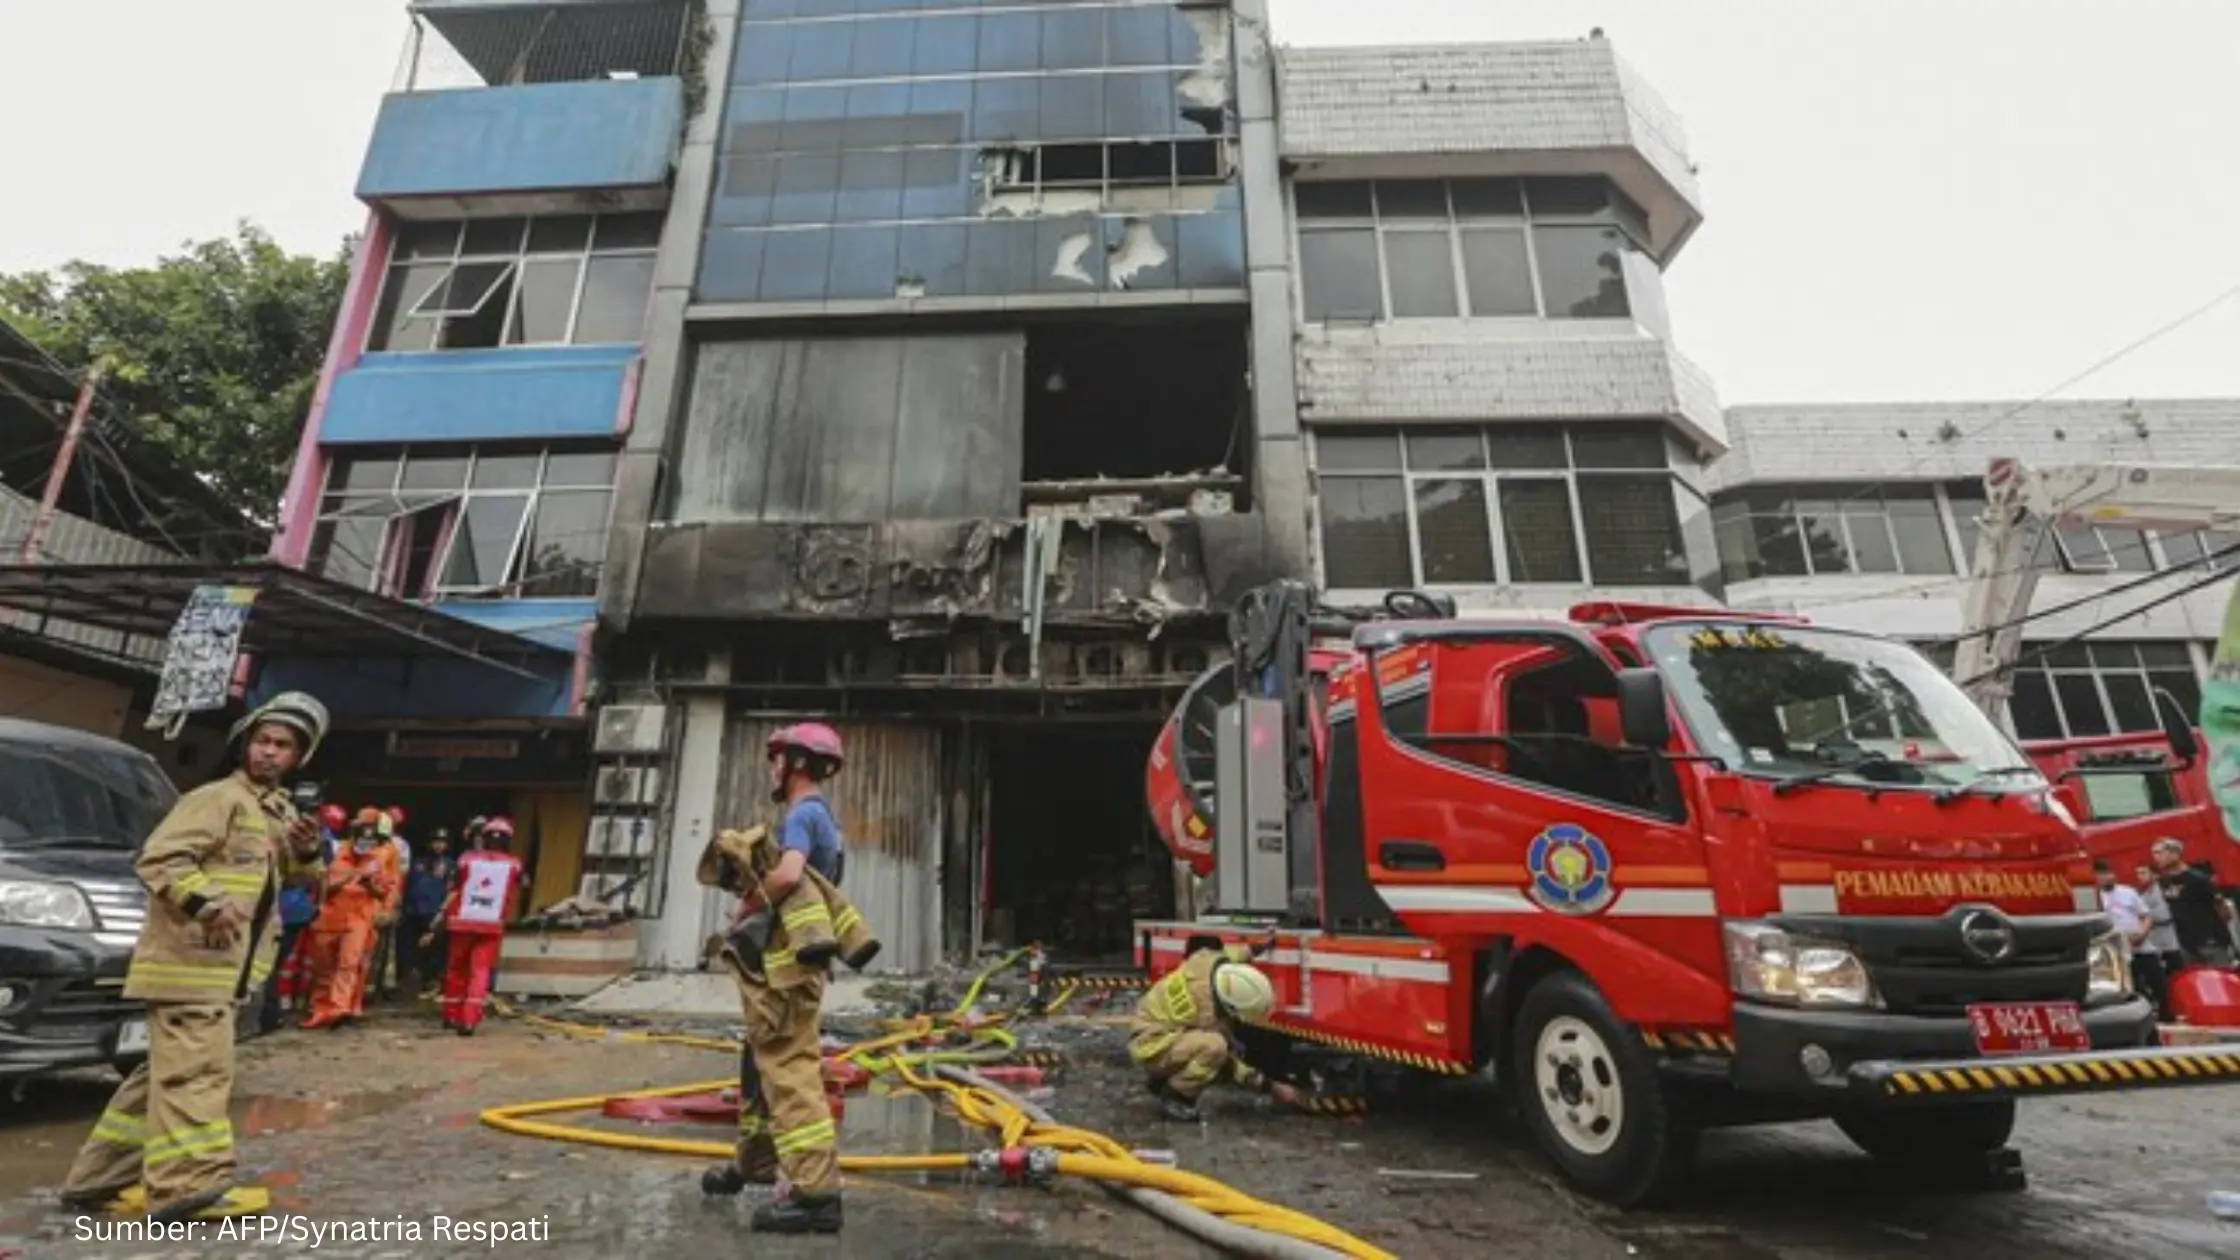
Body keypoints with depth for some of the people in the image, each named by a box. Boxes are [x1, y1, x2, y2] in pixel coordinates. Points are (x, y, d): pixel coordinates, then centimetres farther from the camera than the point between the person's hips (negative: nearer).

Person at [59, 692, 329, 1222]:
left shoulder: (279, 810, 17)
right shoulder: (218, 798, -11)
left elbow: (277, 876, 26)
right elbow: (157, 859, -18)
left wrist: (306, 853, 4)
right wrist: (205, 902, -30)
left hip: (221, 964, 9)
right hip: (190, 959, -9)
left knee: (170, 1070, 14)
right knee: (198, 1070, -11)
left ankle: (102, 1177, 24)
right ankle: (188, 1187, -10)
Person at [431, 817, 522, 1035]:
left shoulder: (467, 859, 3)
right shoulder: (514, 865, 2)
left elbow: (452, 896, 2)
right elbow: (513, 901, 10)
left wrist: (434, 929, 9)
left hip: (462, 923, 2)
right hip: (492, 926, -2)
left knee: (457, 970, 17)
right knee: (480, 972, 1)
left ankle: (451, 1016, 30)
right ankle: (469, 1020, -10)